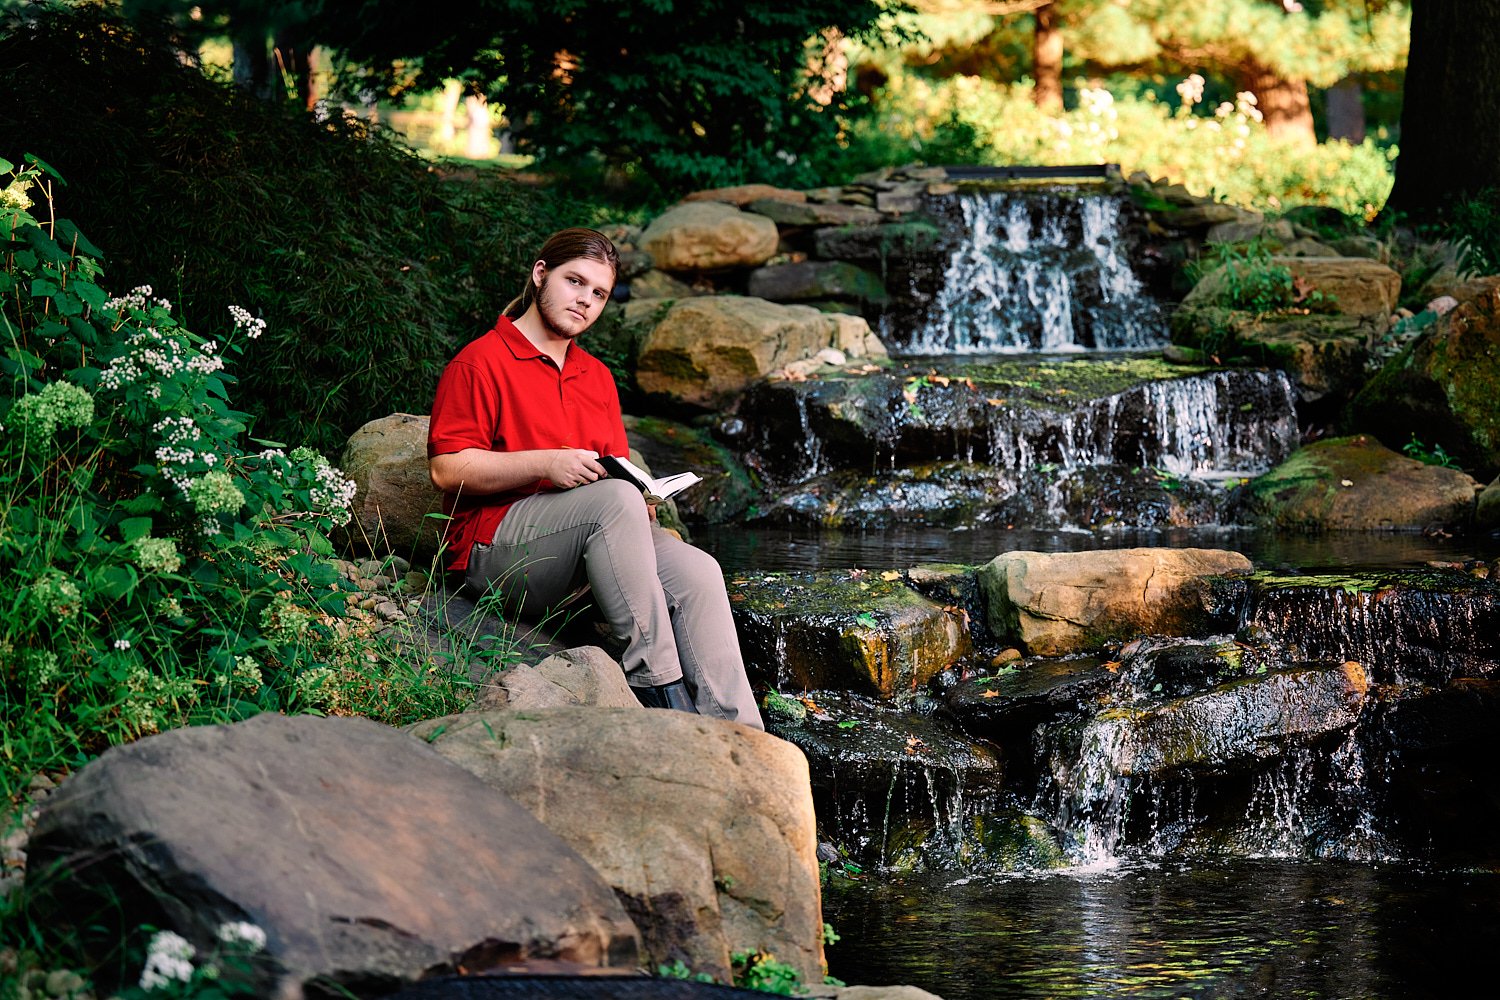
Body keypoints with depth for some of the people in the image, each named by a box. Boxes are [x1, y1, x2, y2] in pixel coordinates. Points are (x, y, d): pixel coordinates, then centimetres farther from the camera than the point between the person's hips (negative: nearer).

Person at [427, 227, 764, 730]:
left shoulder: (597, 376, 24)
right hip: (497, 546, -7)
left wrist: (641, 500, 0)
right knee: (615, 500, -35)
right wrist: (547, 464, -19)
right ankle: (657, 687, -37)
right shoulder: (480, 362, 0)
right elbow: (447, 468, -9)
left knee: (696, 570, -22)